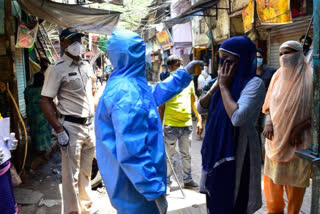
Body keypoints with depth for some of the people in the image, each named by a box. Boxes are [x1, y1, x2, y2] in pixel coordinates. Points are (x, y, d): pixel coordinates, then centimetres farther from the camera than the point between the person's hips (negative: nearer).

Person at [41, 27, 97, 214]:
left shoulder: (87, 66, 11)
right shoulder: (57, 69, -8)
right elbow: (46, 101, -11)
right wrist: (59, 130, -17)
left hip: (89, 125, 6)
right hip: (71, 127, -6)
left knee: (86, 172, 17)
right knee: (71, 175, 3)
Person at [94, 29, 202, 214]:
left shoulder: (126, 84, 6)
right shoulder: (128, 95, -28)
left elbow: (156, 93, 22)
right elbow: (131, 152, -31)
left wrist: (185, 74, 21)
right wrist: (156, 192, -25)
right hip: (135, 185, -10)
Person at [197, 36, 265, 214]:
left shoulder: (254, 83, -15)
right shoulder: (223, 81, 8)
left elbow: (237, 118, -29)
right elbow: (201, 108, 5)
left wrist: (224, 86, -18)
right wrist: (217, 84, -6)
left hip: (237, 151, -7)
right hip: (216, 149, 7)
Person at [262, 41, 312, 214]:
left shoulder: (309, 77, -7)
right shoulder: (278, 75, 5)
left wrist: (301, 127, -17)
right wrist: (268, 123, -5)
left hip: (297, 141, -4)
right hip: (276, 137, 4)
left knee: (295, 180, 7)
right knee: (272, 176, 13)